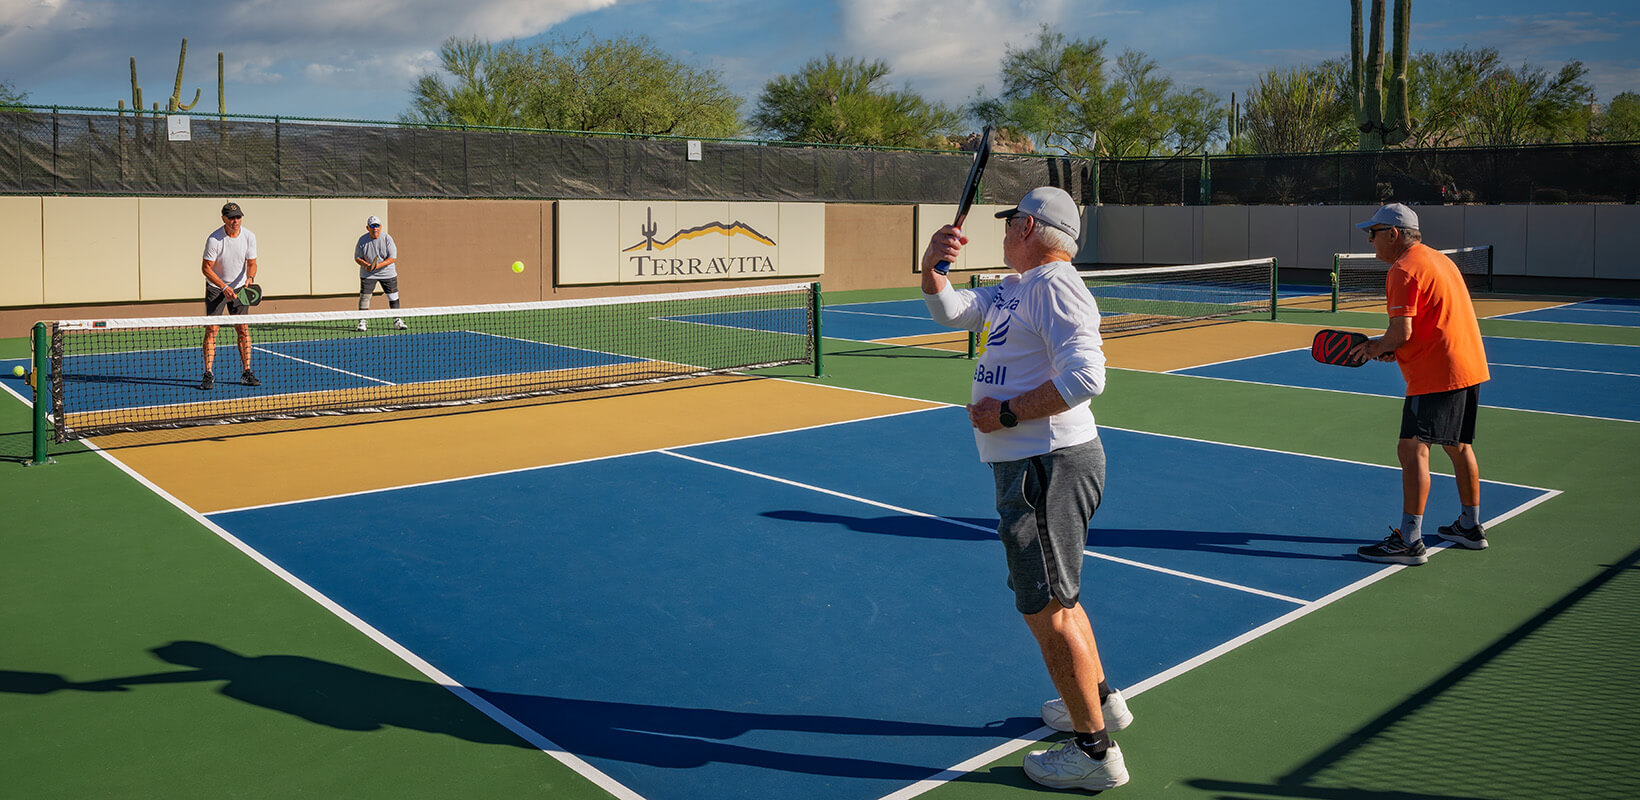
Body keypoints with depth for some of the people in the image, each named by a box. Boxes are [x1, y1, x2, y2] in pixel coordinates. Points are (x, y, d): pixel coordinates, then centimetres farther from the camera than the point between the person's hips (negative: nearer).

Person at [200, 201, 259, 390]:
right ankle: (208, 374, -5)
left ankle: (247, 373, 6)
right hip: (216, 287, -3)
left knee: (243, 329, -1)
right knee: (211, 330, -8)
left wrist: (250, 278, -21)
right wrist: (224, 287, -23)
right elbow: (206, 268, -14)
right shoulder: (214, 239, -19)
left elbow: (251, 263, 0)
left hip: (239, 288, 3)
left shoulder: (249, 236, -9)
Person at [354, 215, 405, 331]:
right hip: (368, 274, 0)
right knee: (364, 296, -5)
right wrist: (366, 265, -20)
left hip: (387, 273, 0)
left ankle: (397, 321, 12)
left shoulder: (387, 239, -10)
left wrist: (378, 265, -25)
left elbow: (392, 258, -13)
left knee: (393, 297, 0)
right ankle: (362, 322, 4)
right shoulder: (362, 240, -6)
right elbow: (357, 257, 0)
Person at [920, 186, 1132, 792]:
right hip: (1029, 464, 11)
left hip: (1049, 466, -11)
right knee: (1053, 594, 24)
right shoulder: (1015, 289, 15)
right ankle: (1101, 700, 42)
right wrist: (931, 268, -1)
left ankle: (1095, 751, 7)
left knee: (1046, 608, -4)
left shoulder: (1055, 286, -17)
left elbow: (1084, 377, -27)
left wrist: (1006, 412, -21)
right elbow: (951, 311, 19)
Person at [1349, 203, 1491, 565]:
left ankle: (1409, 541, -13)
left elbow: (1401, 332, -21)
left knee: (1413, 448, -11)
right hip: (1472, 367, 10)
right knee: (1458, 445, 21)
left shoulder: (1403, 269, -14)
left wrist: (1376, 347, -1)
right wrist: (1390, 347, 13)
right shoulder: (1439, 259, 17)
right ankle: (1470, 527, 32)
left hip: (1437, 375, -10)